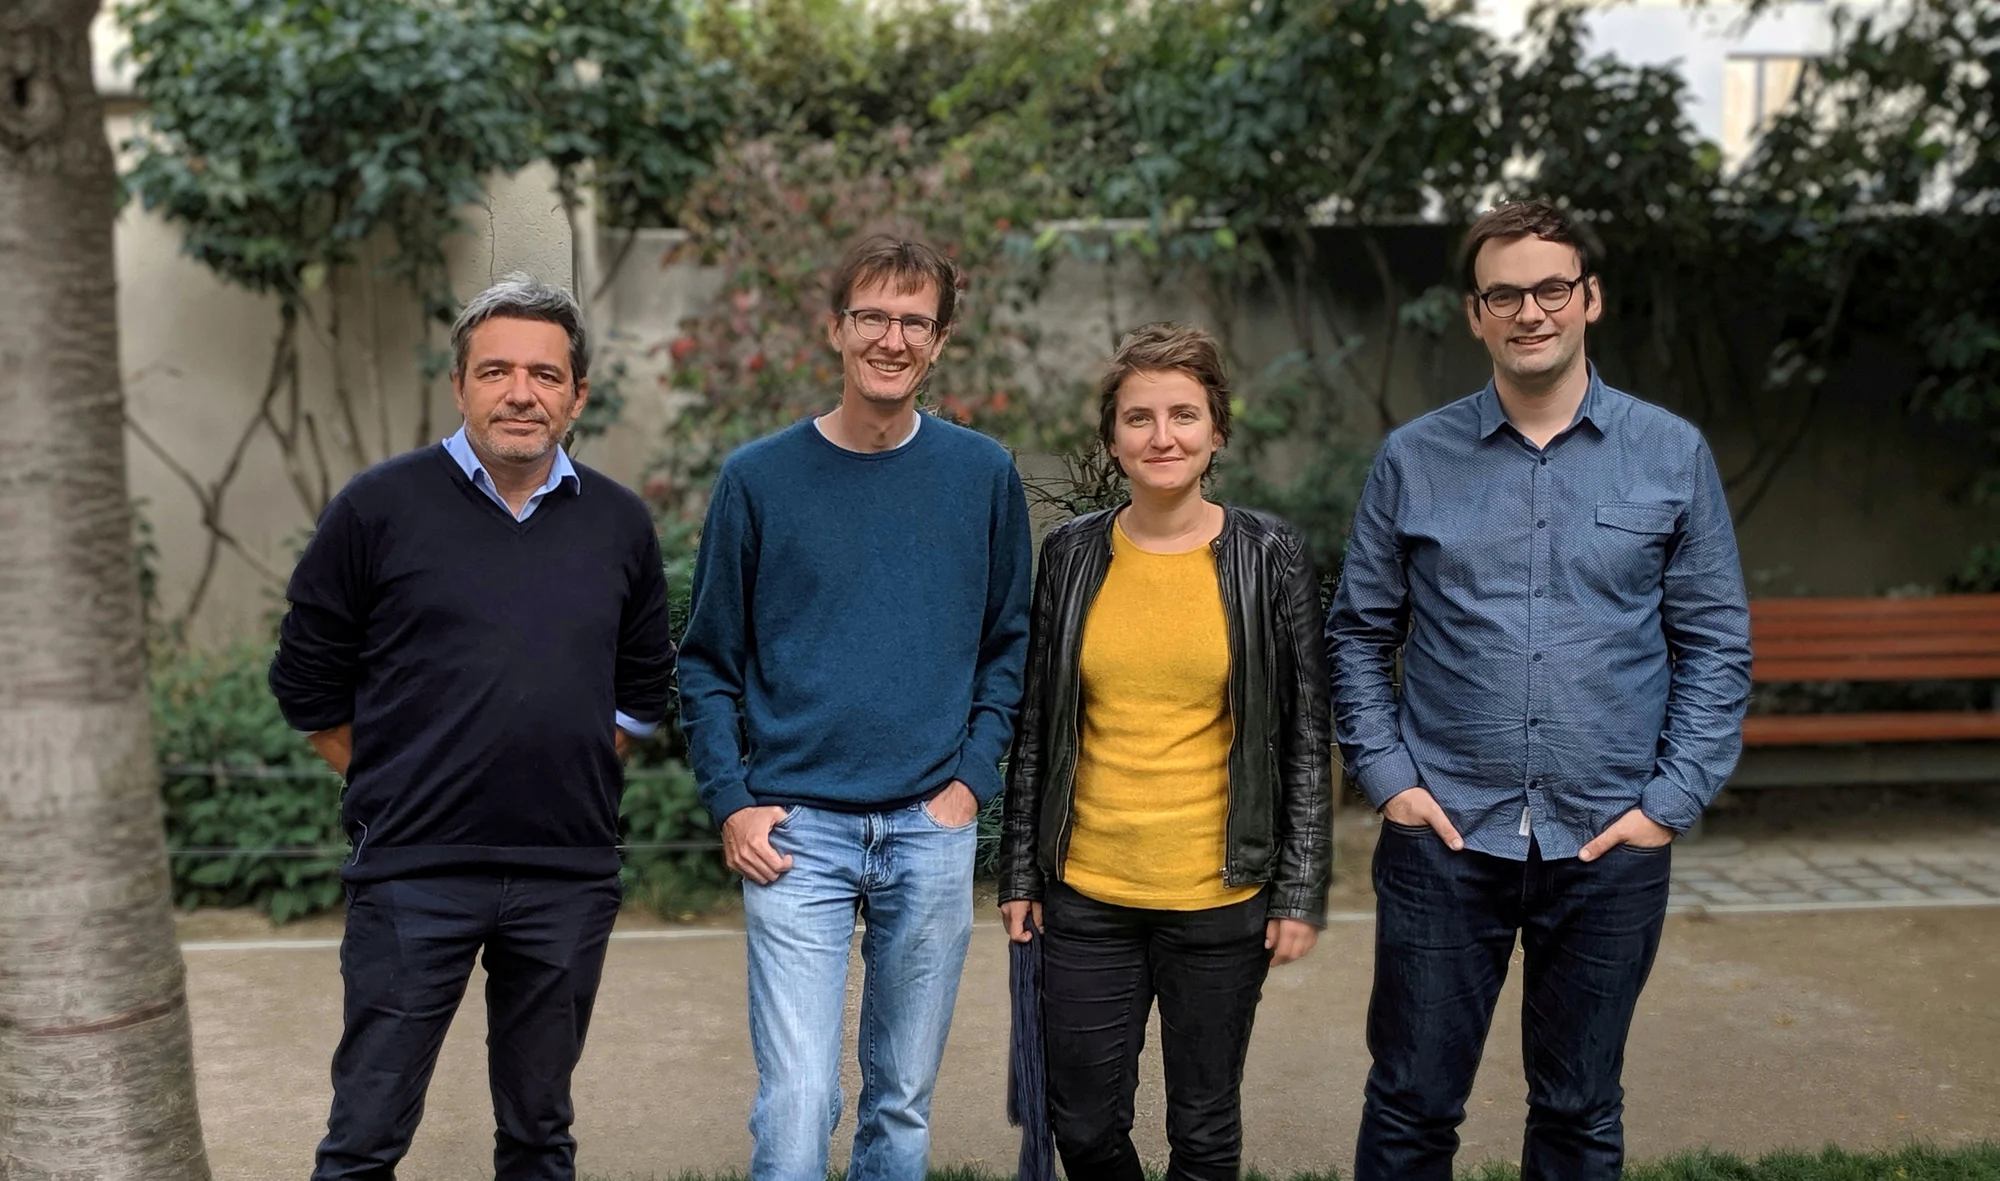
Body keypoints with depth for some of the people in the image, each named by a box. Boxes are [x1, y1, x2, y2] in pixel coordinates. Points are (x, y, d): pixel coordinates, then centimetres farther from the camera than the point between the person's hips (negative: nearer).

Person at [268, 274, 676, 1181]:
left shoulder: (619, 524, 6)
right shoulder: (379, 507, -4)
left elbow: (645, 684, 17)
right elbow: (307, 682, 3)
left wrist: (579, 767, 8)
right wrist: (394, 786, 2)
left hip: (570, 877, 3)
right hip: (413, 872, -3)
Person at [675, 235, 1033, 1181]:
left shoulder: (983, 475, 4)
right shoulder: (758, 479, 0)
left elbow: (1008, 644, 9)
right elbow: (707, 662, 4)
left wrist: (973, 779, -1)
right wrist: (732, 803, -5)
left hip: (933, 830, 2)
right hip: (796, 831, -2)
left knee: (904, 1100, 13)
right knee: (796, 1101, -6)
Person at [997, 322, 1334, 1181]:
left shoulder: (1271, 556, -4)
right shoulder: (1071, 554, 2)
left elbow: (1306, 737, -1)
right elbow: (1033, 729, 7)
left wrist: (1302, 891, -4)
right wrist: (1018, 874, 6)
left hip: (1220, 899, -2)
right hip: (1086, 893, 2)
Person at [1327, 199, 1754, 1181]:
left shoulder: (1672, 455, 1)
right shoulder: (1413, 460, 1)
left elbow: (1715, 644, 3)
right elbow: (1358, 634, 7)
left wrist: (1673, 800, -4)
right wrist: (1385, 773, -4)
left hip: (1610, 844, 1)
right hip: (1443, 838, 0)